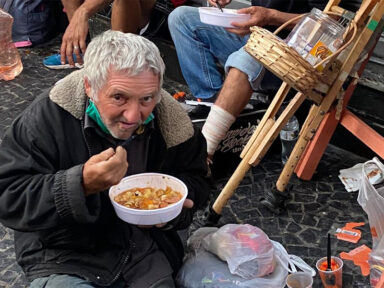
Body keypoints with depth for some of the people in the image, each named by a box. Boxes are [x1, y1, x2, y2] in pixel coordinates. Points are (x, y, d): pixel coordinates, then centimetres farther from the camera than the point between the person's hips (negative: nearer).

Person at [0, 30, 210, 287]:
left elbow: (194, 177, 9)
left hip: (145, 252, 2)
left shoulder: (172, 123, -9)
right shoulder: (47, 118, -19)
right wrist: (82, 184, -35)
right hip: (64, 258, -2)